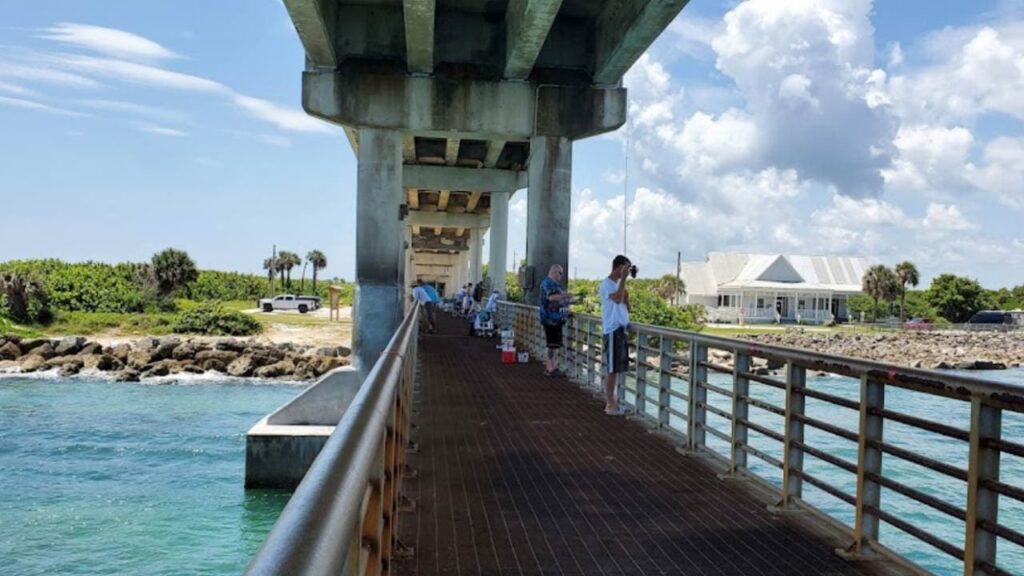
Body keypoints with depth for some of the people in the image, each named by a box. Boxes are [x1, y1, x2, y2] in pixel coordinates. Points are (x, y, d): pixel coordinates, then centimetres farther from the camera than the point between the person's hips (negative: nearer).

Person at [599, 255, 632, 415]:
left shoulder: (618, 284, 16)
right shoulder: (607, 284, -10)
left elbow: (626, 307, 17)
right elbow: (617, 299, -29)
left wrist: (626, 296, 0)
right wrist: (623, 278, -22)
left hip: (621, 329, 9)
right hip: (613, 330, -9)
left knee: (616, 368, 12)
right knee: (612, 368, -5)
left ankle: (611, 401, 19)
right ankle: (610, 404, 0)